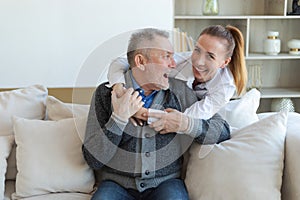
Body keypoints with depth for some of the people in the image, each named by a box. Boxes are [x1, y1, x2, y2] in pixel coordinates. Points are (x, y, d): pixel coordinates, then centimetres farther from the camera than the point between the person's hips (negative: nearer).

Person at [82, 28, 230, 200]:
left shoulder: (180, 91, 6)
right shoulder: (106, 92, 0)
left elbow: (223, 131, 7)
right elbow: (94, 160, -5)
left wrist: (187, 124, -10)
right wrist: (119, 118, -17)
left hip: (166, 183, 1)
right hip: (118, 184, -1)